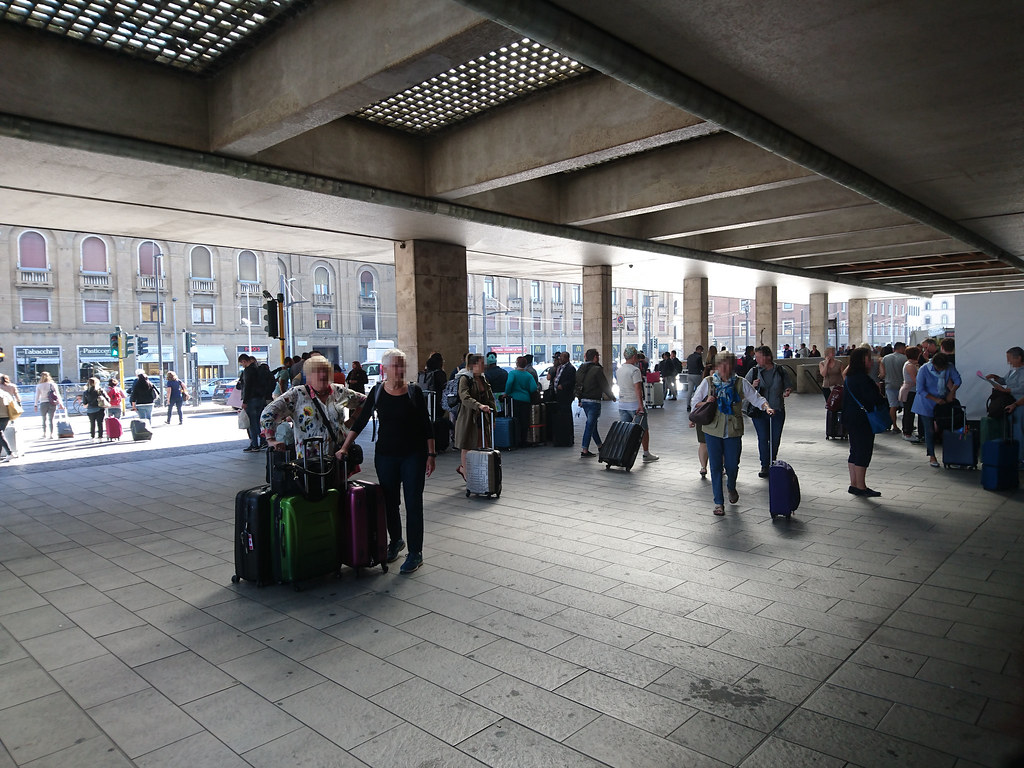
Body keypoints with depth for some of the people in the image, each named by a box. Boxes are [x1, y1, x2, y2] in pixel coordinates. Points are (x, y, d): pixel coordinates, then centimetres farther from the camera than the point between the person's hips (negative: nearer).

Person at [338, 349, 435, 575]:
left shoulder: (414, 391, -2)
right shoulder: (377, 392, 1)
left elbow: (426, 425, 0)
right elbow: (360, 422, 4)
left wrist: (431, 454, -3)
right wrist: (344, 448, -2)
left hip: (413, 455, -2)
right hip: (385, 455, 2)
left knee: (413, 503, -1)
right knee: (389, 501, 11)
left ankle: (415, 552, 9)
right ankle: (395, 541, 34)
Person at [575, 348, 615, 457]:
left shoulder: (580, 369, 8)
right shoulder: (597, 370, -15)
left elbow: (577, 386, 14)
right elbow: (605, 386, -12)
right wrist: (612, 397, 3)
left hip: (584, 400, 8)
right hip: (593, 401, -8)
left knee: (592, 424, 18)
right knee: (590, 425, -5)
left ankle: (600, 446, 31)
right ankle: (585, 451, -4)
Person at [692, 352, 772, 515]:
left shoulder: (741, 383, 2)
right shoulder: (708, 382, 2)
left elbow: (757, 399, 1)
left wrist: (767, 407, -18)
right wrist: (706, 403, -13)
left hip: (733, 431, 0)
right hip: (713, 430, 0)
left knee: (732, 465, 6)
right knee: (716, 466, 0)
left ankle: (731, 488, 41)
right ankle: (719, 503, 10)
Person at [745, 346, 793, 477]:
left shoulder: (781, 371, 1)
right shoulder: (754, 372, 1)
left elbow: (789, 386, 12)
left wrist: (787, 392, -11)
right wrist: (753, 386, -15)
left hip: (777, 410, 1)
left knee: (775, 439, 8)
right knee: (763, 439, -4)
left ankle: (772, 463, 28)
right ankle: (765, 466, 6)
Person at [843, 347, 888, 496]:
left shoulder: (849, 378, 11)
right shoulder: (863, 379, -19)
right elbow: (875, 399, -21)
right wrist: (884, 400, 0)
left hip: (851, 419, 10)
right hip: (863, 421, -10)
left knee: (855, 452, 14)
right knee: (863, 452, -3)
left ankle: (854, 484, 19)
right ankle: (860, 486, 2)